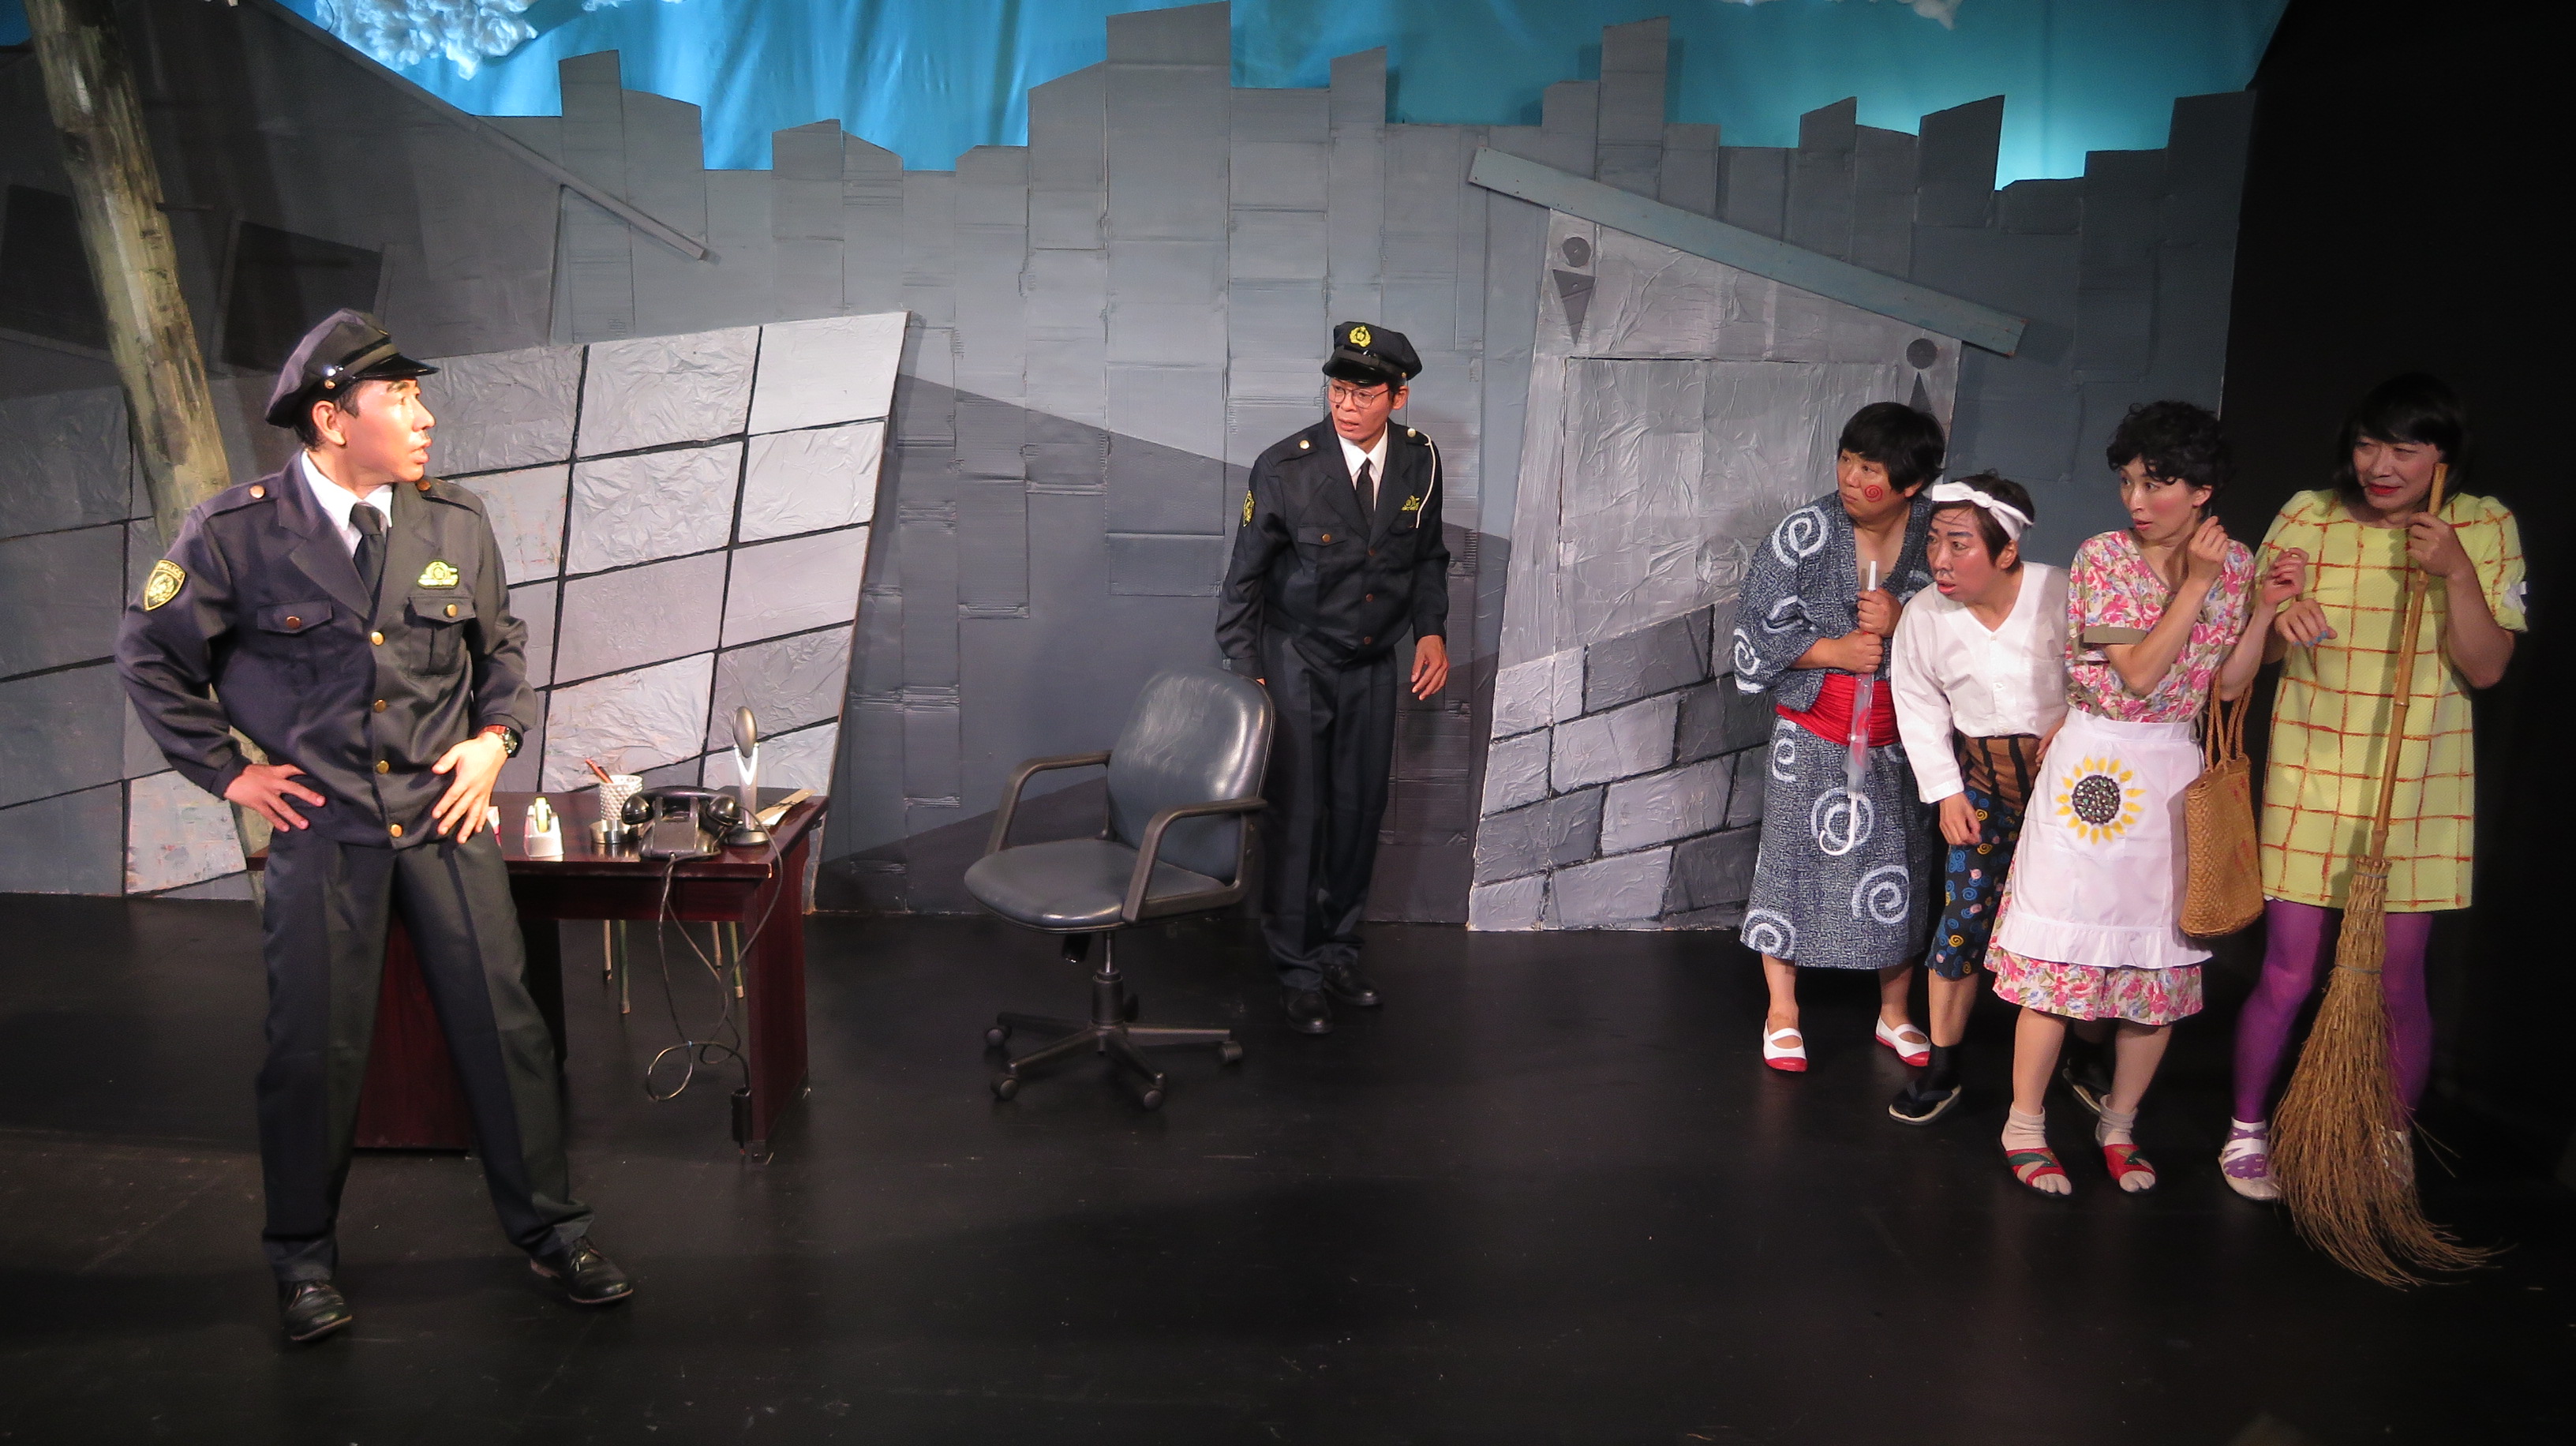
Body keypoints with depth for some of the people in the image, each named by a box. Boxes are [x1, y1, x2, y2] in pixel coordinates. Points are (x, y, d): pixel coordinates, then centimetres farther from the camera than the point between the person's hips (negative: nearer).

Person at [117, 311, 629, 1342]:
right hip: (321, 826, -2)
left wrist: (496, 736, 3)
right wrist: (226, 770, 0)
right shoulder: (236, 533, -7)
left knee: (503, 1024, 4)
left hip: (445, 814, 2)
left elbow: (502, 645, 17)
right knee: (315, 1051, 6)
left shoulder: (455, 525, 1)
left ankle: (549, 1230, 19)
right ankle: (304, 1258, 26)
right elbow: (150, 654, 4)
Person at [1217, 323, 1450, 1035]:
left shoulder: (1419, 461, -5)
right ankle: (1298, 971, 13)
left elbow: (1428, 556, 11)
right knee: (1298, 815, -2)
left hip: (1373, 667, 4)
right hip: (1296, 663, -4)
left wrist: (1431, 630, -4)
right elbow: (1244, 578, -9)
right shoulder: (1285, 468, -17)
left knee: (1359, 813, 10)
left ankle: (1339, 950, 27)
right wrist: (1243, 678, -12)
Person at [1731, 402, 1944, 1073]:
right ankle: (1782, 1014, 19)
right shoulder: (1807, 531, -10)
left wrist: (1902, 625, -19)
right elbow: (1757, 623, -6)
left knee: (1900, 864, 9)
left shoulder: (1936, 533, -6)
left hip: (1902, 728, 2)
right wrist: (1835, 651, -17)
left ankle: (1894, 1013, 28)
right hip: (1814, 722, -1)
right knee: (1795, 854, 4)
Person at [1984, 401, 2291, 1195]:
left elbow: (2227, 685, 7)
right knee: (2060, 951, -3)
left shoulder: (2236, 564, 4)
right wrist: (2197, 583, -17)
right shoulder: (2102, 558, -10)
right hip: (2093, 764, -4)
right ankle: (2025, 1126, 11)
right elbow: (2140, 672, -16)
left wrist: (2263, 610, -6)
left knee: (2164, 961, 8)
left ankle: (2120, 1125, 25)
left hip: (2175, 773, 5)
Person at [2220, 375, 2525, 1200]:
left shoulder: (2484, 528, -2)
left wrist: (2456, 573, -19)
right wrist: (2278, 612, -20)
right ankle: (2247, 1132, 21)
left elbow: (2485, 669, -6)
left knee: (2397, 983, 4)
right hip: (2310, 777, 0)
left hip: (2419, 786, 0)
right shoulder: (2307, 517, -3)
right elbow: (2256, 654, 3)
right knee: (2288, 975, 1)